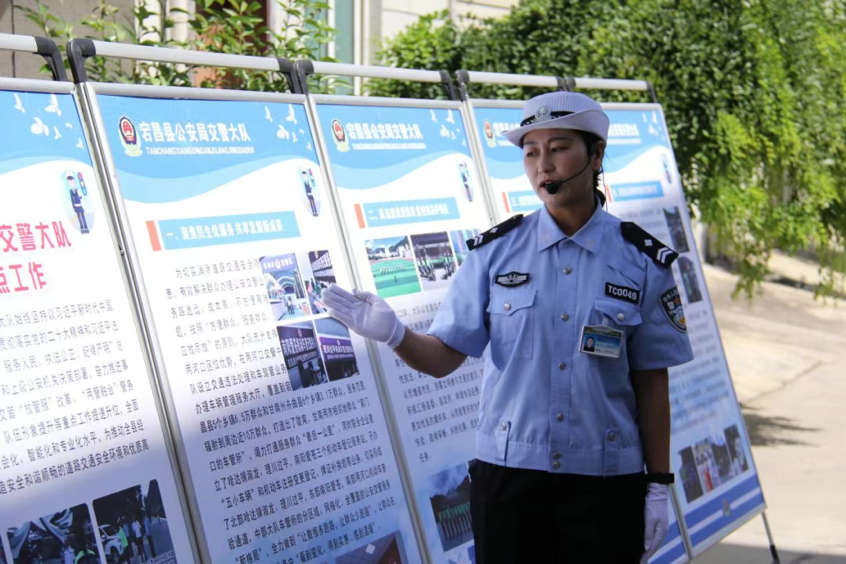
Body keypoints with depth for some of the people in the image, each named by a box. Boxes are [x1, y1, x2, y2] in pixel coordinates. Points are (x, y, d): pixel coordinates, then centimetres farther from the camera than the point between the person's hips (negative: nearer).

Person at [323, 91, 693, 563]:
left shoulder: (642, 261, -2)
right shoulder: (496, 251, -1)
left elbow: (652, 381, 2)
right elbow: (443, 357, -5)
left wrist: (659, 486, 1)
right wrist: (393, 334, -25)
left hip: (606, 484, 0)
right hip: (508, 475, 1)